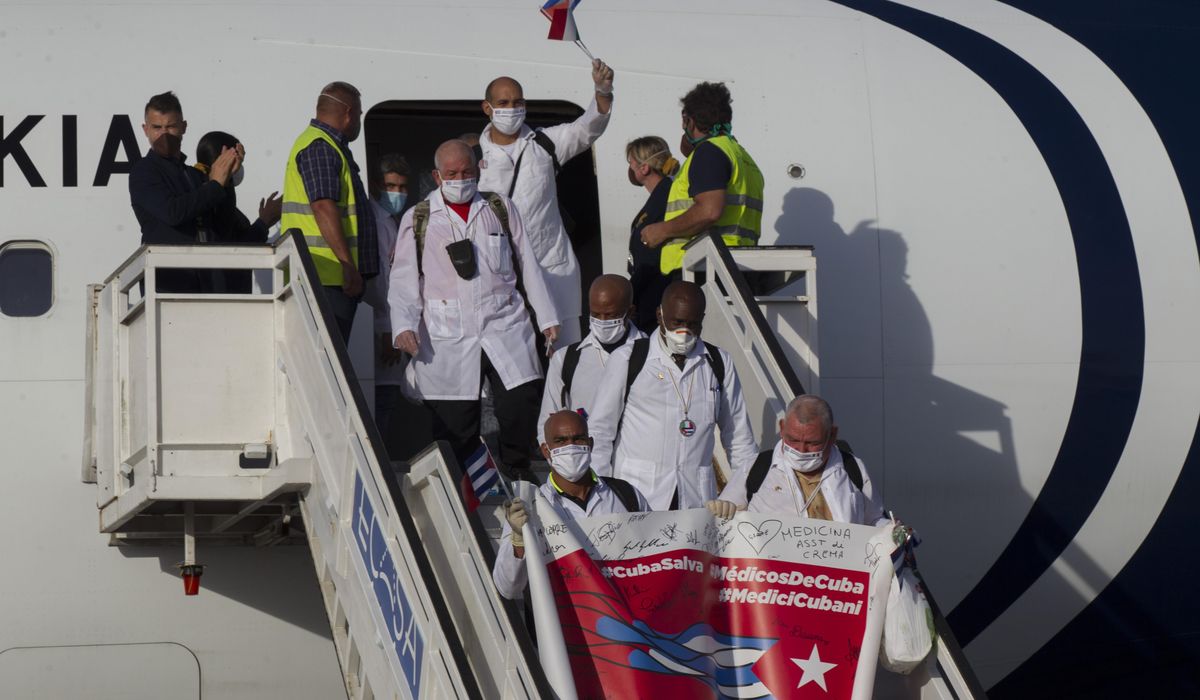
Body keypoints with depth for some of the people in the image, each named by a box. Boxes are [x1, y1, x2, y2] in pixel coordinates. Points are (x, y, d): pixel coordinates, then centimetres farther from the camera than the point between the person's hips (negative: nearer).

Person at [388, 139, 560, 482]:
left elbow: (528, 264, 18)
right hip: (448, 336, -1)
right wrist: (403, 325, -10)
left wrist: (547, 318, 15)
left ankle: (515, 468, 10)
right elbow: (403, 279, 6)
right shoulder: (418, 220, 9)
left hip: (504, 327, 1)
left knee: (521, 403, -12)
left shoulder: (500, 209, 15)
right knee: (454, 424, -4)